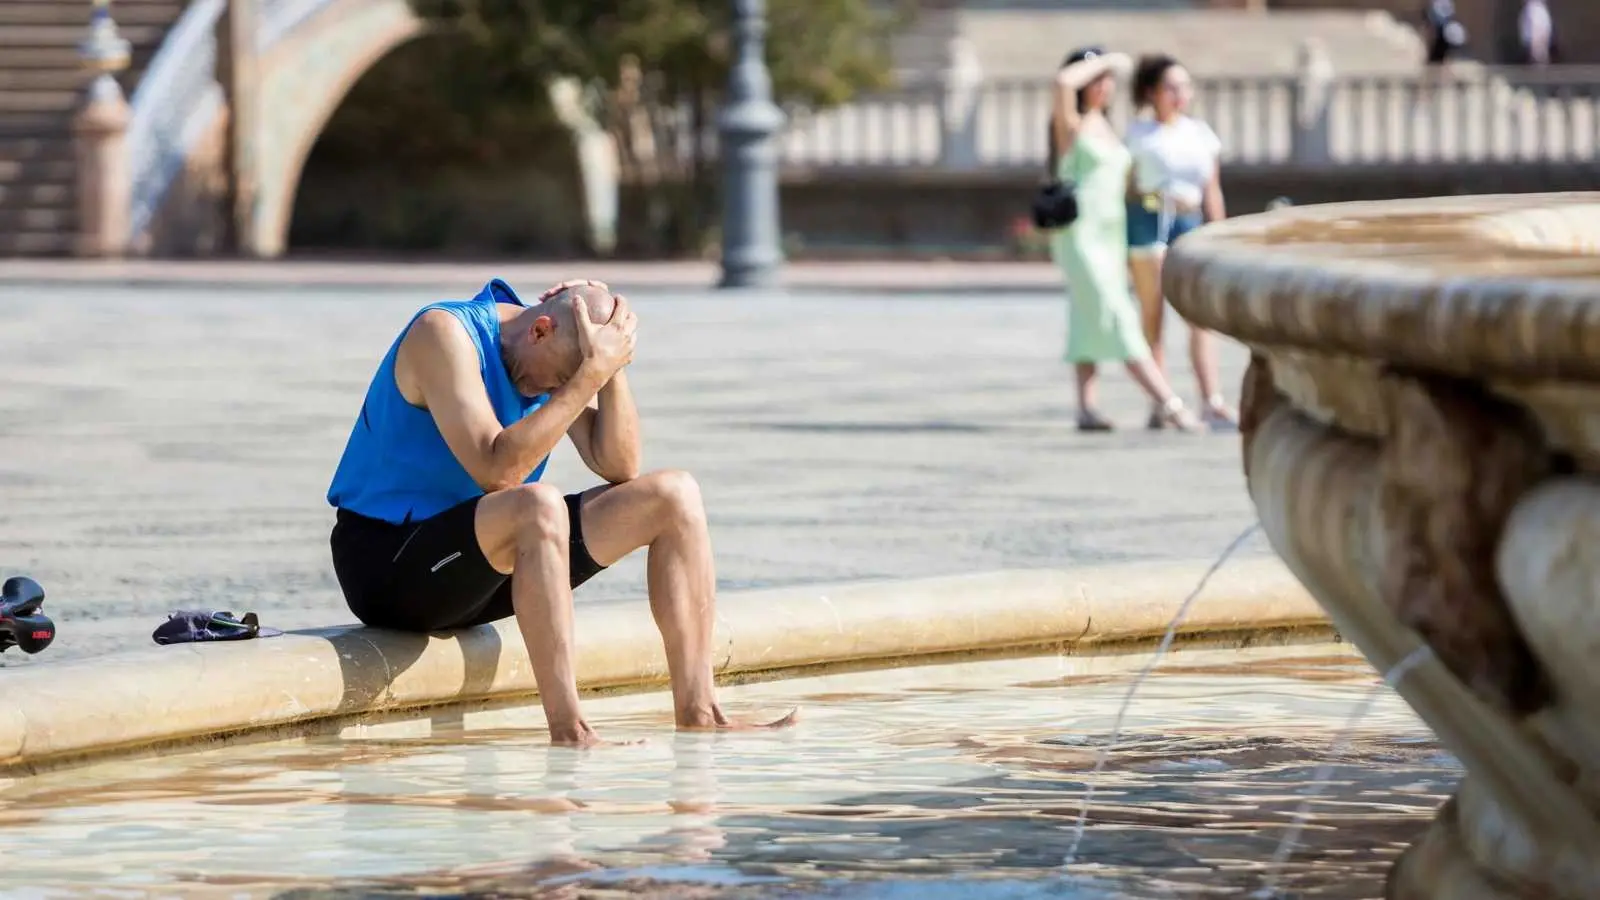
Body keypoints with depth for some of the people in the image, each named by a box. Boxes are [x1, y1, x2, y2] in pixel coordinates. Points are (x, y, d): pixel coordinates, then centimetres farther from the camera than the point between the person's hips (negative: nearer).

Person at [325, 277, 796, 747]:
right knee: (540, 504, -38)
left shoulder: (559, 356, 3)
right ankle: (569, 732, -39)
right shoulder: (444, 333, -20)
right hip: (385, 564, -8)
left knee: (674, 496, -1)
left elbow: (619, 467, -1)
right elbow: (497, 470, -31)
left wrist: (612, 368, -13)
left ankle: (698, 714, -5)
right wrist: (591, 375, -29)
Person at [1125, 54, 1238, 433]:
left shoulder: (1201, 133, 14)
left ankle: (1212, 402, -17)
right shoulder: (1137, 133, 5)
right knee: (1153, 316, -3)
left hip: (1190, 221, 3)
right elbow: (1125, 187, 5)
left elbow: (1212, 192, 14)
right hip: (1147, 218, -3)